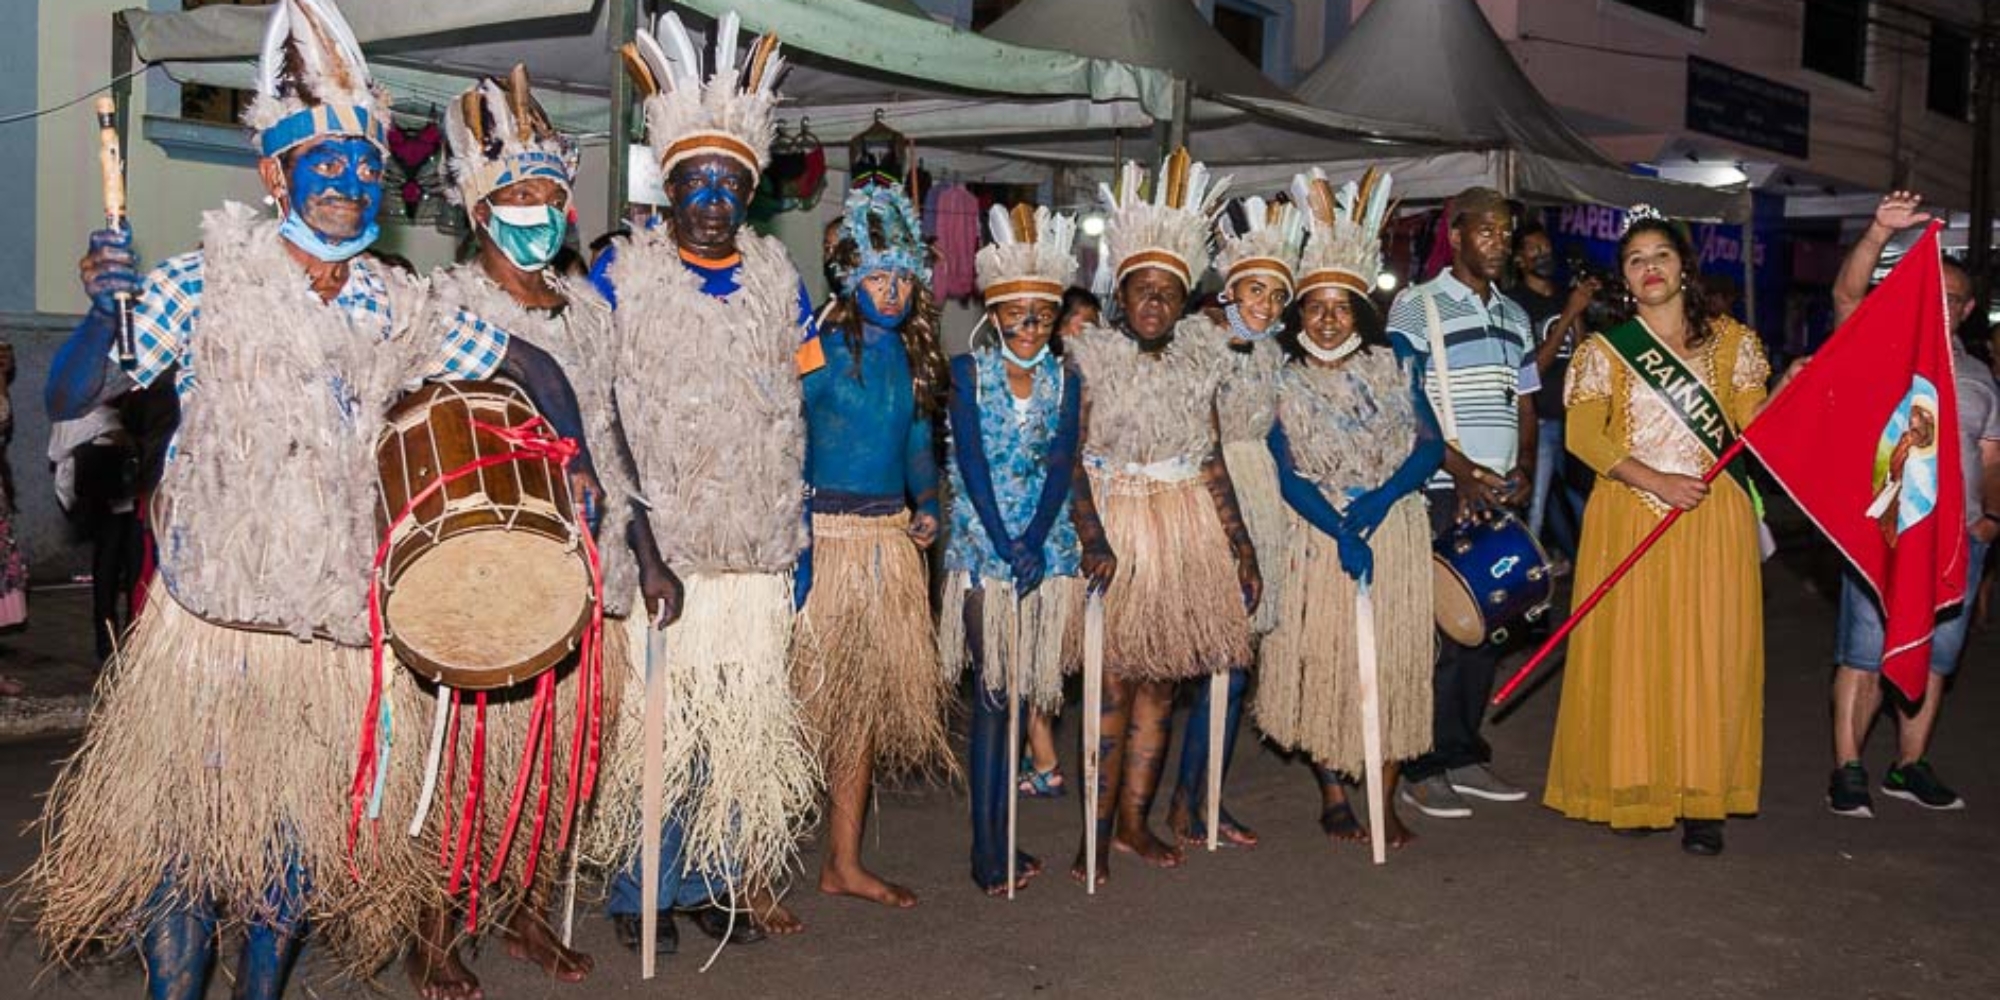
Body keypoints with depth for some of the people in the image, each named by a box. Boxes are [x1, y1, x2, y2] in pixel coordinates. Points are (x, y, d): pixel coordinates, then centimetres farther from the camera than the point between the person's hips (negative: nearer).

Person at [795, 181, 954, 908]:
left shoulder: (913, 355, 12)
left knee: (869, 699, 9)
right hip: (824, 538, -7)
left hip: (890, 540, 7)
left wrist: (926, 504, 6)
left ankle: (844, 863, 19)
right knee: (811, 697, -6)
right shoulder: (822, 350, -8)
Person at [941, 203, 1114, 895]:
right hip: (984, 547, -3)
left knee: (1022, 688, 4)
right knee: (992, 693, -3)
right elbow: (972, 462, -8)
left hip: (1047, 547, 3)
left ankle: (993, 843, 10)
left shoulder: (1063, 381, 8)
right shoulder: (968, 372, 0)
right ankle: (990, 849, 0)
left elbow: (1062, 467, -1)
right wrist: (1007, 546, -17)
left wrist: (1035, 543, -15)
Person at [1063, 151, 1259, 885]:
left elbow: (1212, 462, 11)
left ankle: (1134, 819, 20)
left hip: (1187, 530, 5)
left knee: (1161, 679, 9)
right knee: (1113, 680, -5)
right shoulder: (1091, 360, -5)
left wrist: (1241, 547, 9)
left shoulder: (1197, 362, 8)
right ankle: (1098, 832, 4)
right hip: (1112, 527, -5)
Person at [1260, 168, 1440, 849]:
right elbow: (1286, 474, -8)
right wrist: (1341, 532, -21)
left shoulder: (1393, 368, 6)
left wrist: (1381, 498, -15)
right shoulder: (1283, 384, 0)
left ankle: (1386, 800, 10)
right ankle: (1333, 796, 15)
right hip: (1319, 537, -1)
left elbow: (1430, 444, 1)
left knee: (1395, 658, 1)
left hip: (1396, 531, 2)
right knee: (1323, 659, 0)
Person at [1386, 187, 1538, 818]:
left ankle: (1465, 755, 20)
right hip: (1441, 493, -6)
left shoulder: (1514, 316, 17)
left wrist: (1525, 468, 1)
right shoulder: (1416, 307, -4)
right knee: (1438, 629, -6)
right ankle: (1423, 771, 1)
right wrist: (1459, 468, -18)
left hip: (1501, 496, 7)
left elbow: (1525, 403, 19)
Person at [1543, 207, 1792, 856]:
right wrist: (1657, 481, -15)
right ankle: (1635, 789, 8)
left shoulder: (1730, 341, 11)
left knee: (1708, 652, -1)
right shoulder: (1605, 350, 7)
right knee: (1630, 651, -2)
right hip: (1629, 520, -1)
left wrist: (1789, 391, -15)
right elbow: (1583, 436, -5)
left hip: (1713, 522, 1)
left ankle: (1702, 802, 4)